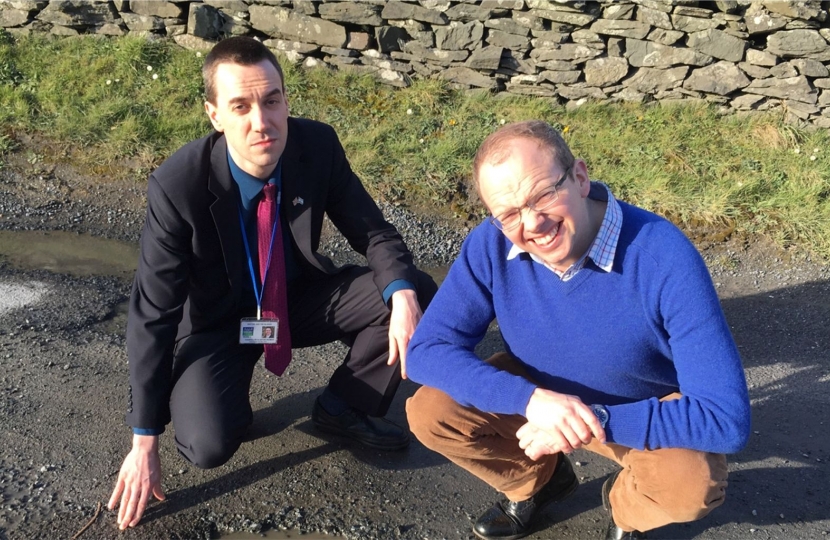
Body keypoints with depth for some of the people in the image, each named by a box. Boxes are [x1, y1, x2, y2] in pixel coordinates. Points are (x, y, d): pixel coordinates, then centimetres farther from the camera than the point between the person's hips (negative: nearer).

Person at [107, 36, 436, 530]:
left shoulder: (319, 146, -19)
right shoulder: (178, 185, -27)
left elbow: (372, 231, -8)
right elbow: (153, 314, -21)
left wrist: (403, 295, -32)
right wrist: (145, 442, -19)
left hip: (301, 298, 4)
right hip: (218, 319, -3)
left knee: (419, 295, -17)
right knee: (210, 444, -29)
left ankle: (346, 407, 6)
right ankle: (220, 396, 9)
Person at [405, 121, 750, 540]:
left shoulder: (665, 257, -33)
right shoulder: (491, 244, -21)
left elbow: (726, 419, -33)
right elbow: (426, 350, -20)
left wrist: (596, 420, -37)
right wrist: (531, 398, -35)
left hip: (650, 416, -3)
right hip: (539, 397, 3)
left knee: (691, 481, -34)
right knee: (429, 412, -17)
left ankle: (628, 506, 5)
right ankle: (536, 482, 13)